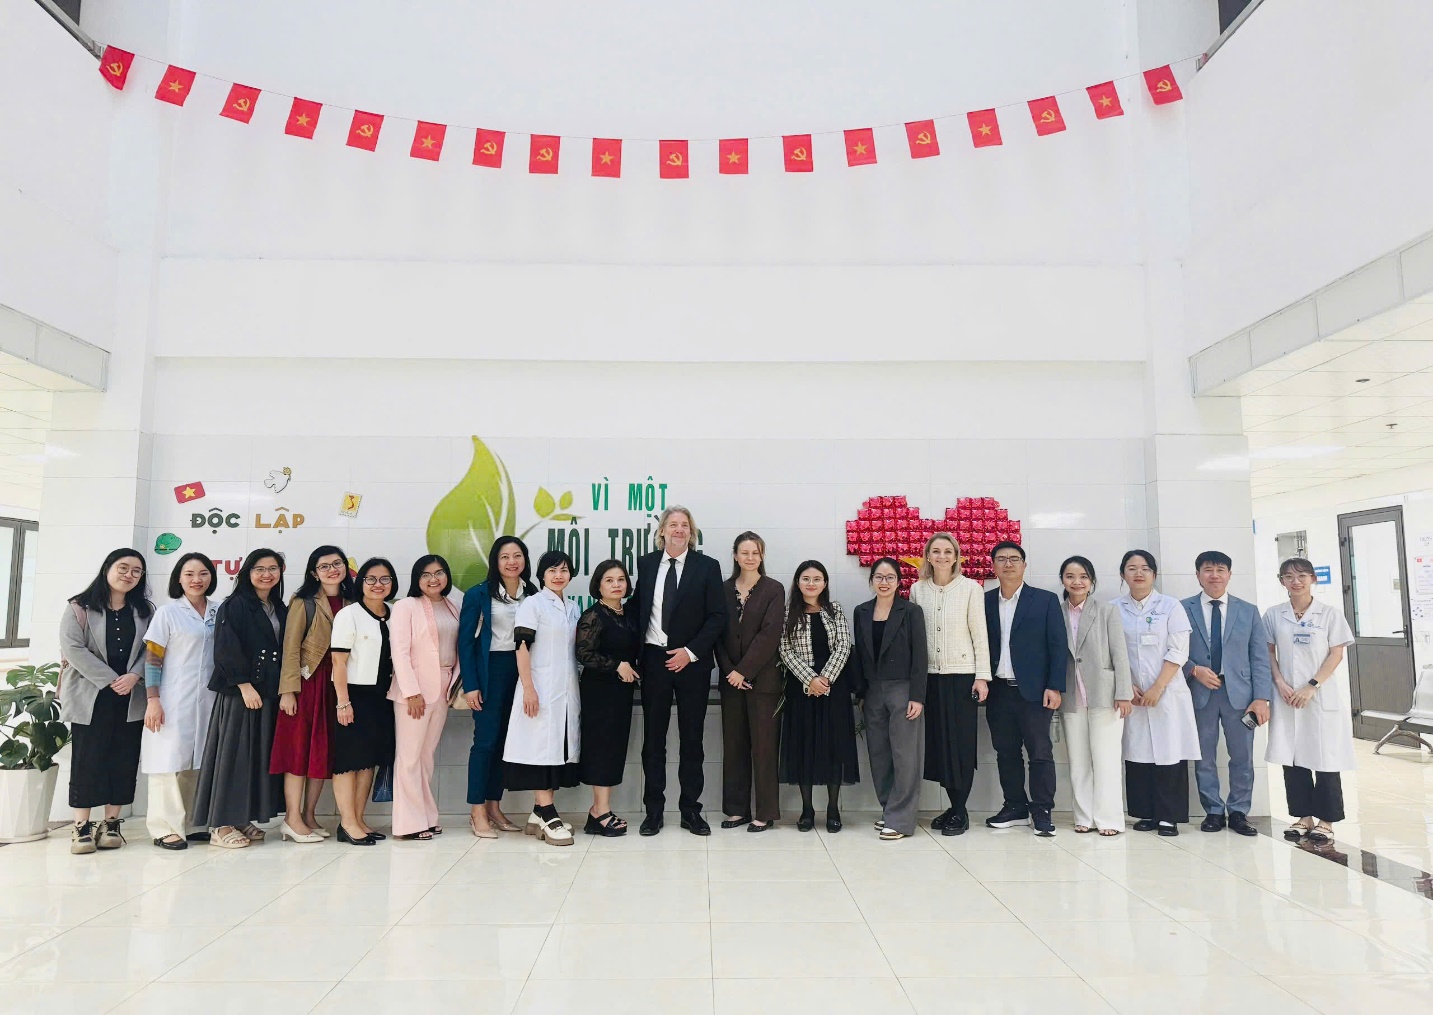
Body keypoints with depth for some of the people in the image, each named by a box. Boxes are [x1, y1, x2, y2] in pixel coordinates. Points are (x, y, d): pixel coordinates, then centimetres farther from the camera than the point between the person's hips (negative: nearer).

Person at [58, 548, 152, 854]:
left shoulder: (145, 611, 10)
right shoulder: (79, 608, -1)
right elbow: (72, 648, -11)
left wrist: (134, 676, -16)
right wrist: (111, 680, -16)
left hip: (131, 699, 3)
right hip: (90, 696, -3)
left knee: (124, 761, 4)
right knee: (88, 760, -1)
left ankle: (111, 823, 13)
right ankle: (82, 826, 7)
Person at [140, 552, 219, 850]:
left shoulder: (220, 613, 9)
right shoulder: (168, 612, -2)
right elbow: (153, 658, -5)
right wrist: (152, 699, -12)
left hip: (208, 700, 4)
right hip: (173, 701, -4)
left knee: (197, 761, 9)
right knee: (170, 759, -3)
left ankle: (189, 822, 18)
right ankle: (166, 828, 3)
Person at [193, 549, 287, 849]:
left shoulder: (279, 610, 15)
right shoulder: (234, 606, -5)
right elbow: (226, 650, -13)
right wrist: (244, 685, -18)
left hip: (269, 694, 7)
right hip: (238, 692, -7)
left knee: (259, 756, 8)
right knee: (233, 754, -3)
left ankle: (243, 819, 16)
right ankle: (221, 824, 3)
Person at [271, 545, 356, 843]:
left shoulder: (352, 604, 10)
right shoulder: (303, 603, -3)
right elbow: (291, 648, -8)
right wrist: (288, 690, -14)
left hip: (336, 684, 5)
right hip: (307, 682, -5)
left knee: (325, 750, 7)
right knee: (300, 747, -3)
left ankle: (309, 815, 16)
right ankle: (292, 819, 1)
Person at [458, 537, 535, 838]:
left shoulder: (532, 594, 6)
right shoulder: (479, 594, -4)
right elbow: (466, 640, -5)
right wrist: (470, 684, -11)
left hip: (521, 670, 4)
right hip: (490, 670, -4)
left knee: (505, 740, 9)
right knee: (486, 740, -4)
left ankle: (494, 808, 17)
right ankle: (477, 812, 5)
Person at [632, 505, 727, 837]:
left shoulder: (707, 567, -1)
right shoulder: (646, 564, 6)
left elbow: (718, 616, -5)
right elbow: (638, 608, 8)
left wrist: (691, 652, -13)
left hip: (691, 660, -1)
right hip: (653, 658, 2)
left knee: (691, 737, 6)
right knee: (653, 737, 7)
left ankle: (691, 810, 16)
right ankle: (653, 810, 15)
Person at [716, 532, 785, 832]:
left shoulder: (773, 589, -2)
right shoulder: (724, 589, 9)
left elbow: (769, 635, -10)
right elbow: (719, 634, 7)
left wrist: (743, 671, -12)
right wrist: (728, 671, -6)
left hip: (762, 679, -4)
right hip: (731, 678, 4)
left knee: (763, 745, 0)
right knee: (734, 744, 8)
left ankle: (765, 812, 9)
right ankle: (737, 809, 18)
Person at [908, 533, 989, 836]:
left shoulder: (970, 588, -2)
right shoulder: (917, 589, 6)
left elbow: (980, 634, -3)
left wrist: (982, 676, -7)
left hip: (962, 675, -3)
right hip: (930, 675, 3)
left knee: (961, 742, 0)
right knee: (938, 740, 6)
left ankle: (960, 811, 10)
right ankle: (953, 806, 17)